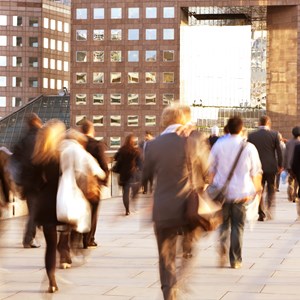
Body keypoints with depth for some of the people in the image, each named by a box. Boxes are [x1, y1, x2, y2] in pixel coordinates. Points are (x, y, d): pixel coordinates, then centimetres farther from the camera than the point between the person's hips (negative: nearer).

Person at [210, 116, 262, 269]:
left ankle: (223, 251, -6)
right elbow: (256, 172, 0)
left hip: (222, 192, 1)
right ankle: (235, 260, 9)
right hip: (241, 193, -1)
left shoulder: (218, 145, -1)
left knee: (224, 224, 15)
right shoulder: (249, 147, -5)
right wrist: (256, 188, 15)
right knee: (238, 226, 7)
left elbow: (211, 169, 5)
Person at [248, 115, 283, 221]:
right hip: (271, 167, -1)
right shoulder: (274, 134, -5)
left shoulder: (251, 135, -1)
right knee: (271, 189, 13)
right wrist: (280, 165, 9)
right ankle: (270, 208, -5)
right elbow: (279, 151, -3)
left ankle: (261, 214, 2)